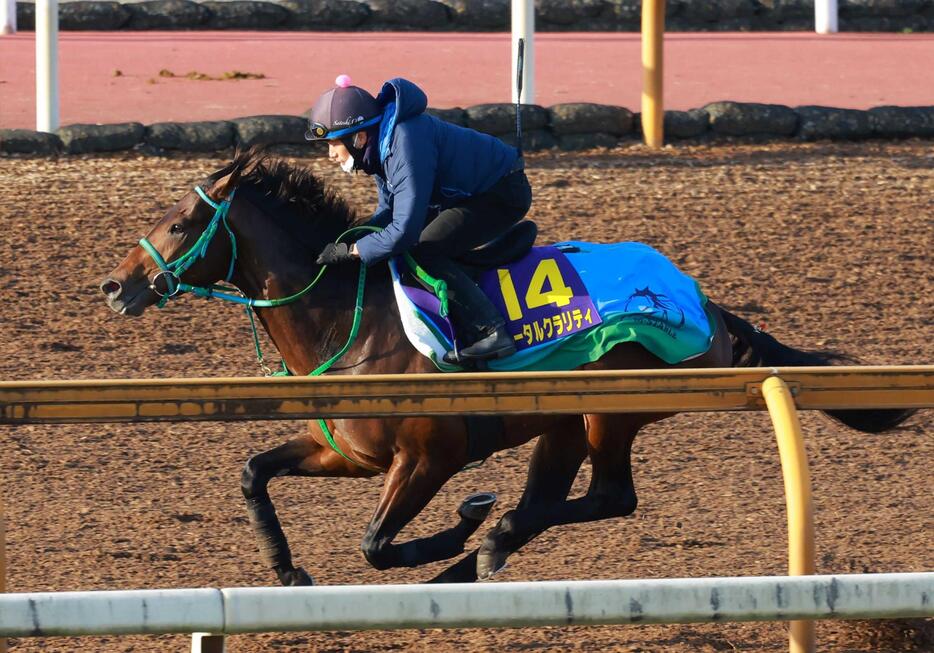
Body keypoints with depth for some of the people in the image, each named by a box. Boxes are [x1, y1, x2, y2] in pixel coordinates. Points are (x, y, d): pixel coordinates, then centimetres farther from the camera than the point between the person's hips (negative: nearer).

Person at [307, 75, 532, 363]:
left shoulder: (405, 146, -32)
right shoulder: (381, 146, 0)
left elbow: (404, 231, -33)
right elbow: (389, 211, 11)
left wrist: (350, 251, -25)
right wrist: (348, 240, -5)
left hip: (504, 195, -10)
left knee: (424, 252, -22)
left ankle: (492, 333, -22)